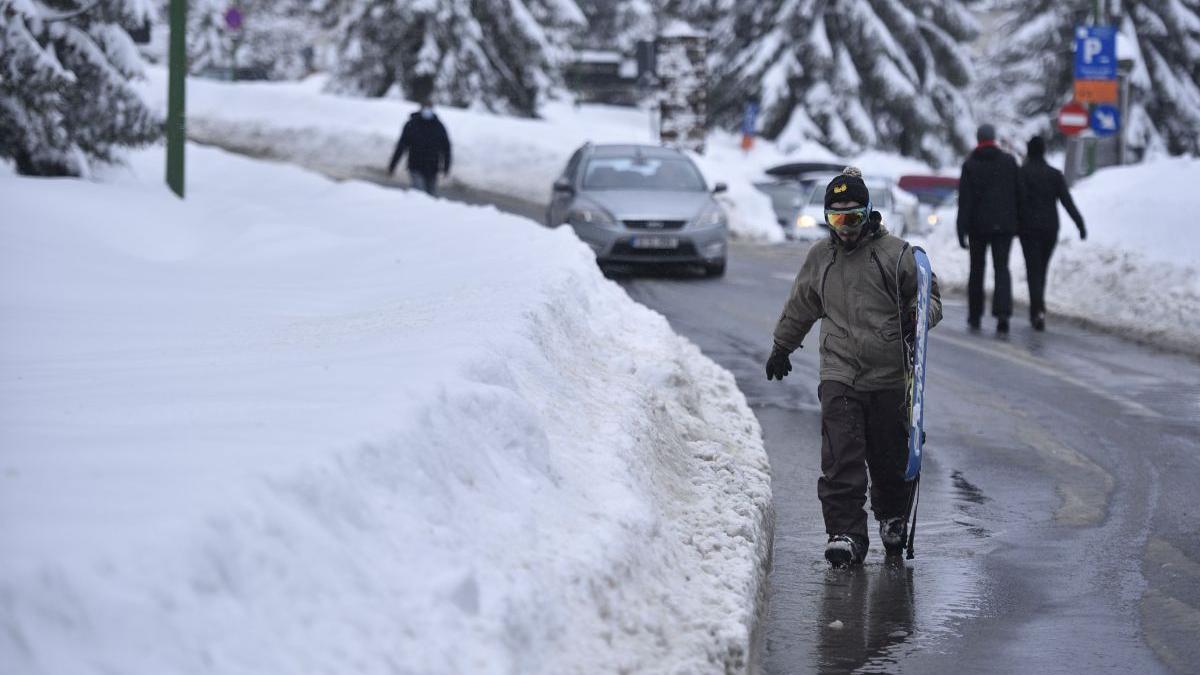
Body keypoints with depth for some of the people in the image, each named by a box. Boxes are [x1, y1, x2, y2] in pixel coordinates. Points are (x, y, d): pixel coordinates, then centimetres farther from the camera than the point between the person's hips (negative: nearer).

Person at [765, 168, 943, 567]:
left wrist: (916, 316, -18)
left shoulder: (895, 254, -2)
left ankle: (893, 518, 33)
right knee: (840, 461, -10)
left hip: (889, 378, -2)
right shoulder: (819, 258, 11)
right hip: (838, 376, 2)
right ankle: (845, 534, -9)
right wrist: (782, 347, 36)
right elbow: (800, 307, 27)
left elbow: (930, 297, 4)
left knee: (890, 458, 10)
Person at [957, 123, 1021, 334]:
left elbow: (964, 200, -9)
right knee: (1002, 267, -1)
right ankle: (1002, 312, -21)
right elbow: (1019, 193, 4)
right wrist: (1016, 220, 16)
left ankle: (974, 316, 19)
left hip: (978, 224, 0)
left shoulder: (970, 165, -5)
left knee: (977, 269, 13)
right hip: (1004, 225, 0)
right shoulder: (1009, 162, 1)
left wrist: (962, 230, -10)